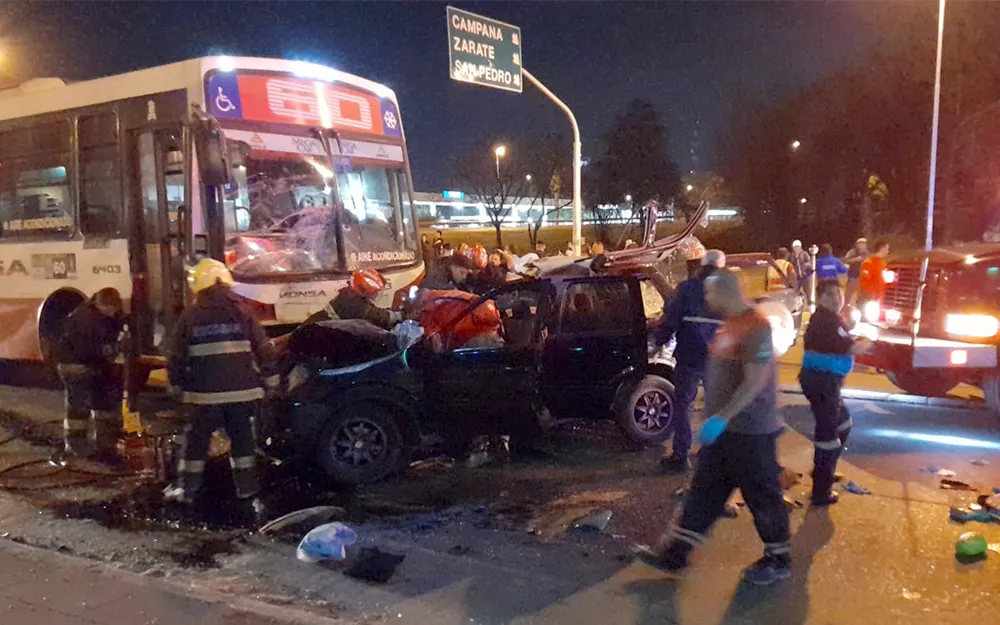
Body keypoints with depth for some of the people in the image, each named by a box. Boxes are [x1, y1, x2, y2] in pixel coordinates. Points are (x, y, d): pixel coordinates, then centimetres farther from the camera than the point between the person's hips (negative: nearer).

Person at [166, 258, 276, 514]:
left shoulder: (189, 317, -1)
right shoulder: (242, 311, 0)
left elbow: (176, 357, 3)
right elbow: (264, 350, 0)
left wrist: (177, 386, 17)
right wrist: (270, 380, 10)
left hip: (204, 395, 0)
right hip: (241, 392, 1)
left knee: (196, 442, 14)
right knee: (243, 442, 9)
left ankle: (187, 490, 24)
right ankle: (247, 493, 11)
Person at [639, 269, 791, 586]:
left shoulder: (755, 327, -20)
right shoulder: (729, 324, 10)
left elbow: (756, 381, -25)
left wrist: (722, 417, -27)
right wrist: (717, 417, 20)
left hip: (750, 430, -9)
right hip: (725, 427, 9)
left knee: (762, 496, 6)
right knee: (704, 490, 11)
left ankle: (779, 560, 23)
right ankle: (675, 551, 18)